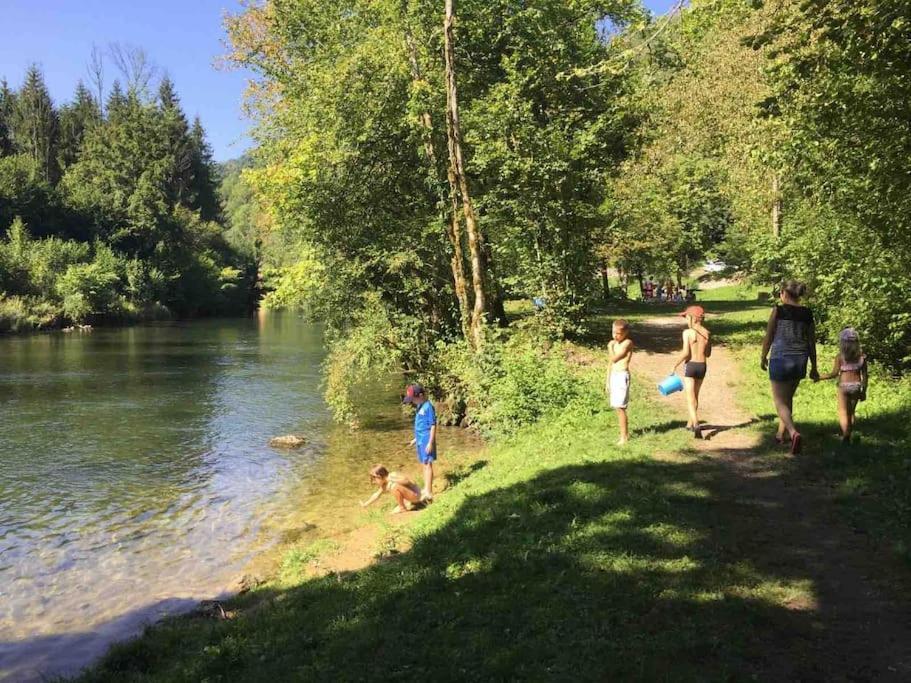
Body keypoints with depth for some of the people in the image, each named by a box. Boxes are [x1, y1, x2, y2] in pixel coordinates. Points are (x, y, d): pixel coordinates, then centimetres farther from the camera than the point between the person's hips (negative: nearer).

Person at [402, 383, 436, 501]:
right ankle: (426, 489, 25)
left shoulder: (428, 407, -15)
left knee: (428, 464, -7)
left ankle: (429, 493, -6)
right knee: (424, 464, 15)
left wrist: (430, 443, -19)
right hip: (420, 440, 9)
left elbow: (433, 426, -16)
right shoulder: (420, 407, 11)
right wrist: (416, 438, 26)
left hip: (427, 441, -9)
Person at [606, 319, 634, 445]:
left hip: (622, 375, -8)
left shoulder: (627, 343, -9)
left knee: (619, 407, -10)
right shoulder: (613, 344, 14)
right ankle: (625, 433, 20)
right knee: (618, 407, 10)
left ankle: (624, 437, -5)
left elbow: (614, 359, -15)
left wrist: (610, 347, -1)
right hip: (614, 376, 8)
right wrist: (607, 381, 17)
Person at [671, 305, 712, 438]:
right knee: (695, 396, 20)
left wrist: (675, 366, -6)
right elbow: (708, 353, 11)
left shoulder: (688, 332, -11)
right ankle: (690, 423, 33)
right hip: (702, 366, 5)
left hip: (690, 365, -5)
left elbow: (685, 353, -16)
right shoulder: (707, 333, 3)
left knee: (690, 398, -4)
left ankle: (696, 425, -21)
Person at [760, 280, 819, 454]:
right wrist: (814, 367, 14)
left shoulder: (778, 310, -7)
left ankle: (793, 433, -23)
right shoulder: (807, 314, 4)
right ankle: (781, 434, 31)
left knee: (780, 401, -1)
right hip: (800, 361, 5)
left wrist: (763, 358, 11)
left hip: (780, 359, -5)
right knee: (788, 398, 22)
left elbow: (768, 337, -3)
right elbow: (812, 342, 7)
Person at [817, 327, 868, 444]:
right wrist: (864, 390, 11)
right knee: (851, 412, 16)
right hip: (856, 385, 4)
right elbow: (865, 375, 3)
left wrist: (820, 377, 0)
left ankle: (845, 435, -15)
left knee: (843, 412, 1)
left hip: (844, 386, -4)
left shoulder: (840, 356, -9)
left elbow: (834, 373, -11)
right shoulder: (862, 356, 1)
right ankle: (848, 436, 19)